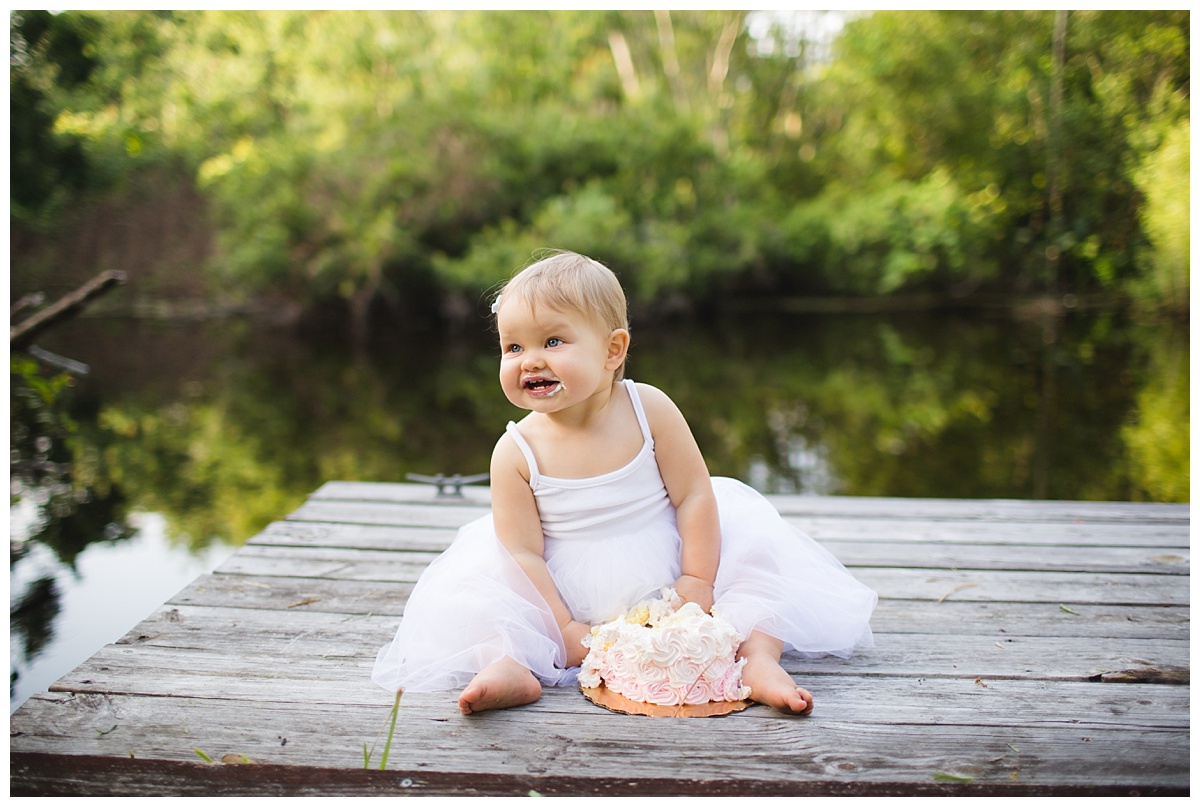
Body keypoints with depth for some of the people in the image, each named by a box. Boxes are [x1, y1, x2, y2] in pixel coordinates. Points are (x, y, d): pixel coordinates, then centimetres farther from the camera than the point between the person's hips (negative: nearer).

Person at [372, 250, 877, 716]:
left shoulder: (649, 410, -12)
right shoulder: (516, 452, -14)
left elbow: (694, 495, -9)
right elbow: (522, 552, -15)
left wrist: (696, 582, -14)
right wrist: (566, 629, -21)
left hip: (662, 589, 1)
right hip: (570, 599, -1)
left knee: (749, 542, -15)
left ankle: (759, 659, -18)